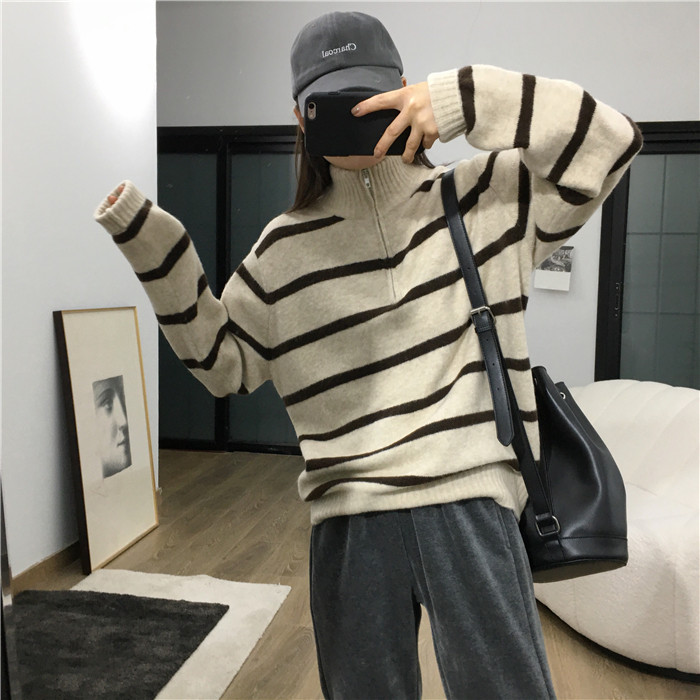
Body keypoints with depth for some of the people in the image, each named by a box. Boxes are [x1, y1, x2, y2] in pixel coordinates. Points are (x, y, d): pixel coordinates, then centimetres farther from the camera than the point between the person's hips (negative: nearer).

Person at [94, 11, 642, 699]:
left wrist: (462, 99, -14)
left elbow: (609, 141, -3)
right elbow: (223, 362, 12)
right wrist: (153, 248, 4)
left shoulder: (487, 197, 5)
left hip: (469, 499, -1)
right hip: (348, 515, 2)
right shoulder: (287, 246, 8)